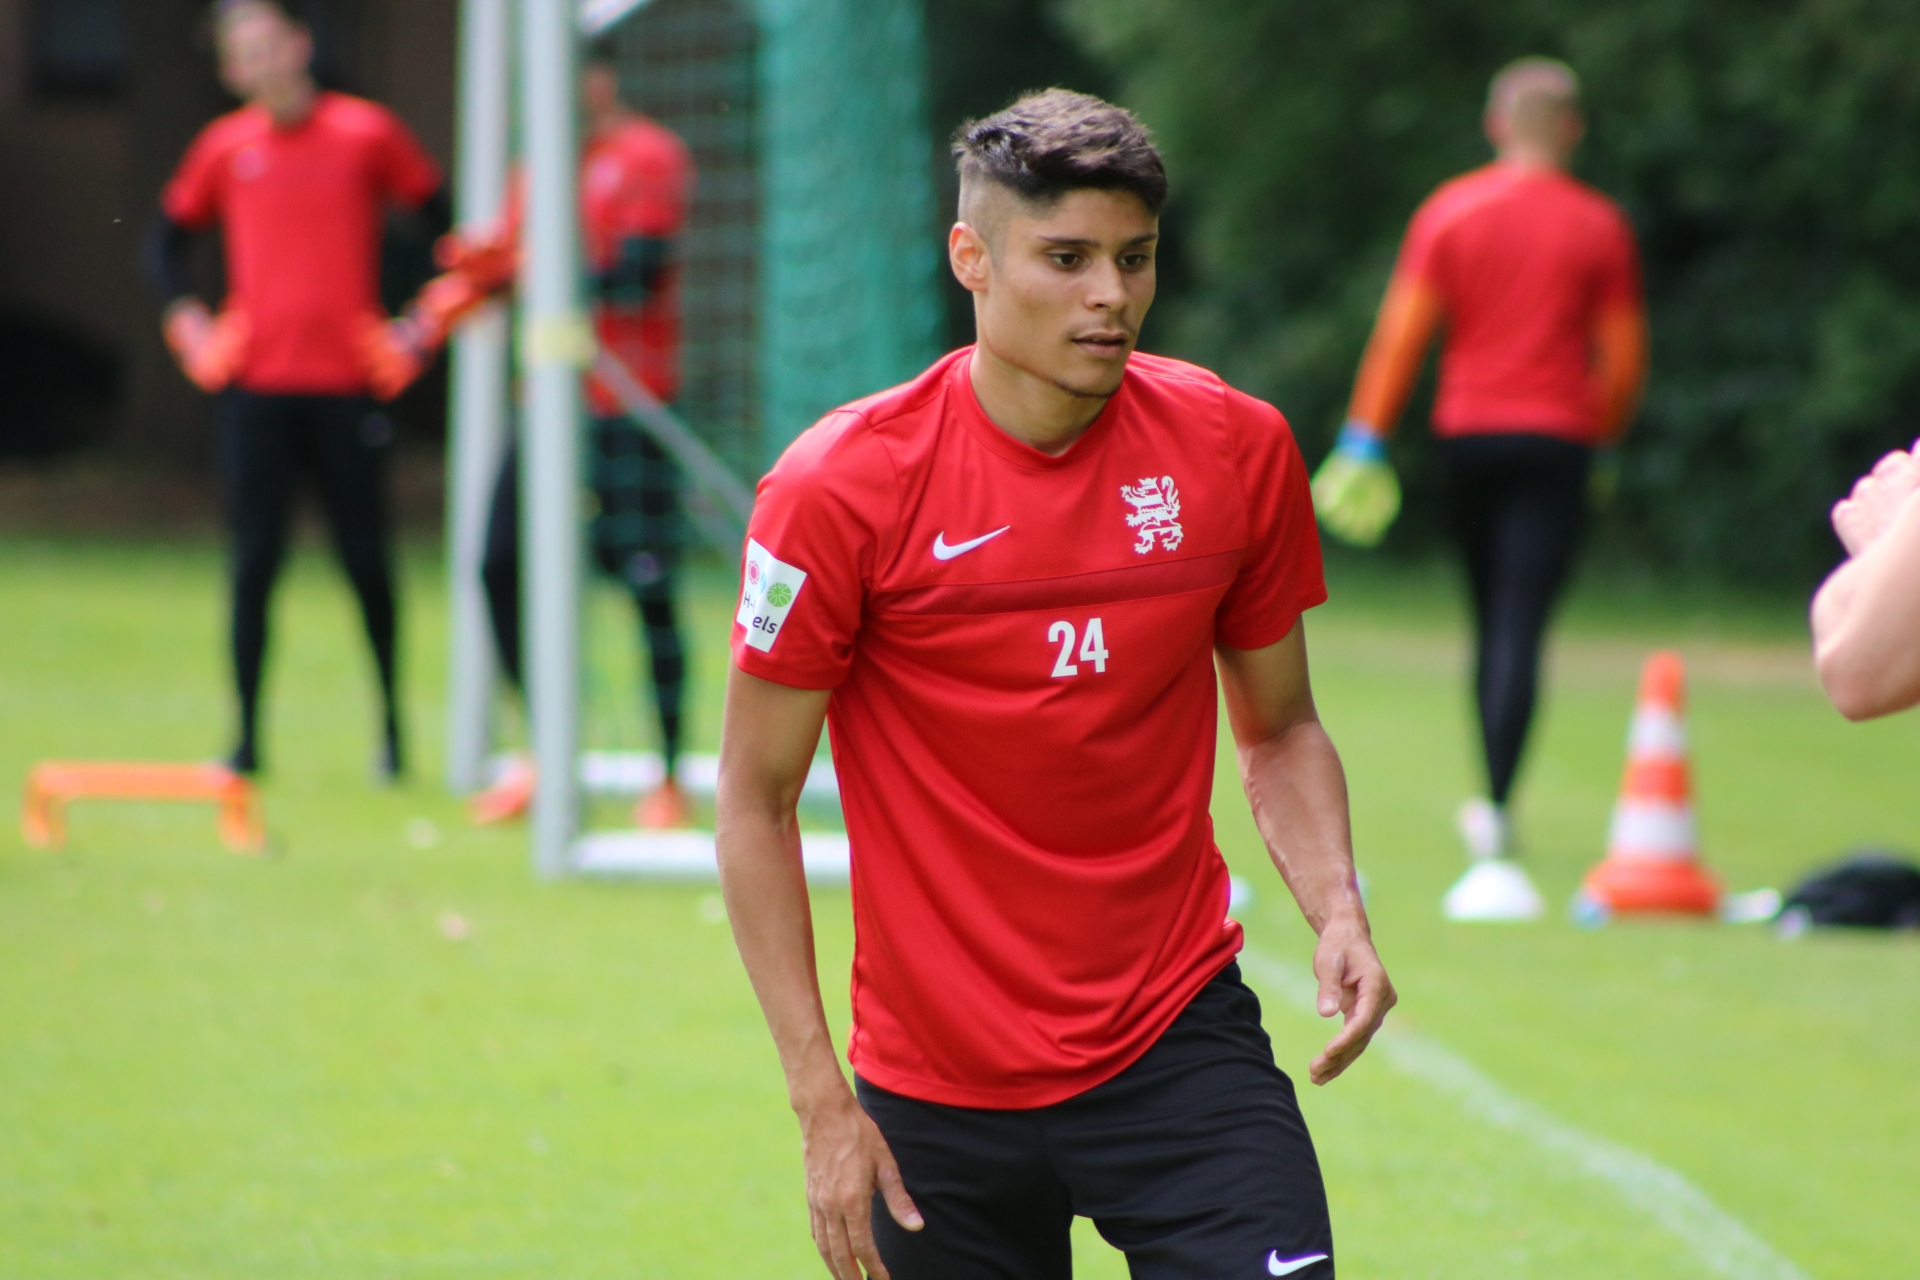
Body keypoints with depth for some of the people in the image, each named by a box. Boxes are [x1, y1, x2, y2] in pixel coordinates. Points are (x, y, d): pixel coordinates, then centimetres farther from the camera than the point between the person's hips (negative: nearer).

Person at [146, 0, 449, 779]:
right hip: (256, 384, 2)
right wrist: (185, 319, 5)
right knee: (254, 561, -1)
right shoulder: (226, 147, 7)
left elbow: (448, 227, 7)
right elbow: (168, 238, 19)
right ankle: (248, 736, 4)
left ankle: (392, 723, 15)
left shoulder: (367, 133, 1)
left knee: (367, 562, 2)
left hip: (346, 379, -2)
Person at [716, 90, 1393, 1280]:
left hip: (1180, 1039, 2)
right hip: (938, 1086, -2)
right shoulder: (843, 487, -11)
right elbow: (756, 800, -4)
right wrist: (823, 1102, -9)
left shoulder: (1237, 449, -1)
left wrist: (1337, 910, -7)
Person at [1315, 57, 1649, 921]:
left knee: (1492, 625, 15)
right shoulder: (1599, 227, 0)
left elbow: (1402, 333, -3)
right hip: (1555, 441, -2)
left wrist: (1364, 442, -2)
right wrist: (1600, 444, 18)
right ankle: (1497, 806, -23)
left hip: (1467, 433, 2)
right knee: (1521, 629, -9)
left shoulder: (1450, 211, 3)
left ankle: (1493, 805, 19)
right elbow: (1623, 361, 2)